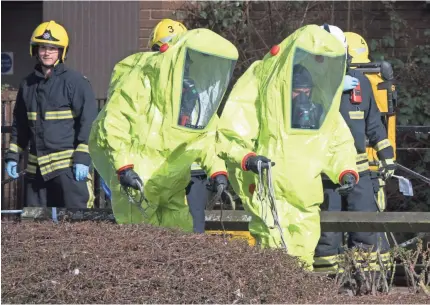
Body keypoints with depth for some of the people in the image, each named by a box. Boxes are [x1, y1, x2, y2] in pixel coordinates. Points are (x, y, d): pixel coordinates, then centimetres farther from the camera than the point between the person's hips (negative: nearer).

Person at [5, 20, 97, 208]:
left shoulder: (75, 82, -6)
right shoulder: (28, 84, 12)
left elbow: (89, 122, -9)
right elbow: (19, 125, 21)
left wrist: (83, 158, -14)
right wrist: (13, 156, 15)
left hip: (69, 165, -6)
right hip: (37, 166, 6)